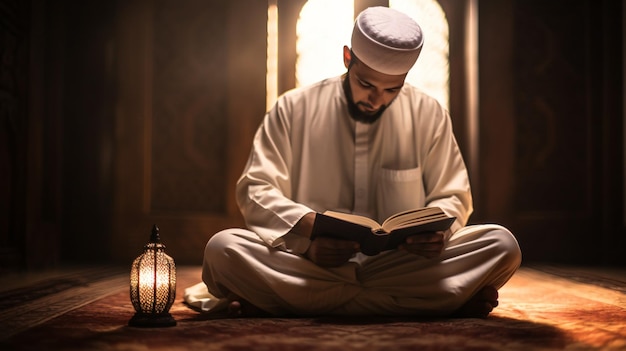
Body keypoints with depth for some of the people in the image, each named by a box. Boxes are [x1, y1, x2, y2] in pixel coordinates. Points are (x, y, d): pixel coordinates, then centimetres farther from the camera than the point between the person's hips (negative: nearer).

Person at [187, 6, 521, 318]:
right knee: (223, 248, -29)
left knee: (502, 244, -24)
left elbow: (452, 198, 12)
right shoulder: (293, 109, 3)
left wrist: (437, 228, -14)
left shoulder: (429, 114, 7)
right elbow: (255, 190, -1)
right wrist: (307, 229, -22)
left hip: (403, 262, 2)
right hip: (308, 263, -1)